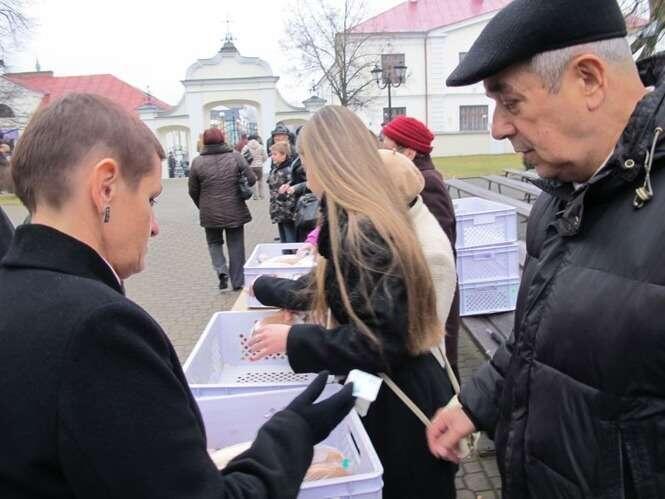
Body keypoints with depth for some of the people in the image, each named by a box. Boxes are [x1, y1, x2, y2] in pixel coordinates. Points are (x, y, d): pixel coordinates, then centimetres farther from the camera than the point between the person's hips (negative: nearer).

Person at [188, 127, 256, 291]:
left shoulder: (197, 162, -3)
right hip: (235, 211, 0)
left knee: (214, 242, 20)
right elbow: (251, 179, -4)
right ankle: (237, 281, 15)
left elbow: (193, 191, 2)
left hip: (210, 214, 0)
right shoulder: (235, 156, -4)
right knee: (236, 245, 11)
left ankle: (221, 271, -1)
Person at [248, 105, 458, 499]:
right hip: (388, 391, 9)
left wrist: (293, 340, -20)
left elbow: (381, 341, -28)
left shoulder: (365, 231, -26)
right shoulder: (356, 222, 4)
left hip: (397, 403, -9)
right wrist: (264, 288, 30)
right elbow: (327, 288, 16)